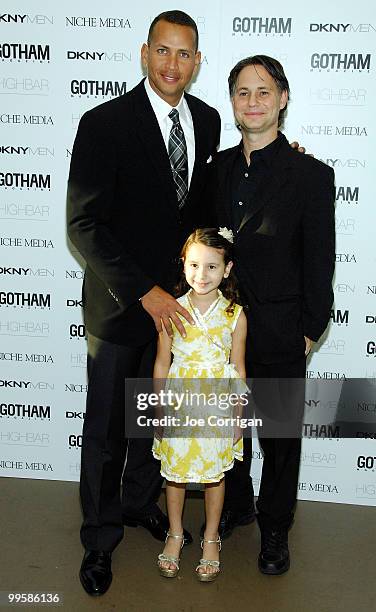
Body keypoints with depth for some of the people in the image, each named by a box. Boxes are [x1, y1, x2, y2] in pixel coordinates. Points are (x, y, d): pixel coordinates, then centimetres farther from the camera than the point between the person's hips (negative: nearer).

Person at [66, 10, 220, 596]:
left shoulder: (207, 120, 2)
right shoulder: (104, 123, -15)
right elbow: (85, 224, -17)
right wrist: (145, 292, -21)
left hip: (178, 296, 5)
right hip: (120, 304, -4)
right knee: (106, 428, 10)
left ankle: (140, 500, 45)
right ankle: (100, 536, 32)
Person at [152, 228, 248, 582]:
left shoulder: (235, 315, -8)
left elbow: (238, 367, 0)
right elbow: (162, 363, 0)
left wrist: (238, 416, 1)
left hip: (218, 407, 0)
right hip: (178, 404, 1)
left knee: (215, 474, 14)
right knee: (174, 472, 14)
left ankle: (211, 538, 35)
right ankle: (175, 534, 37)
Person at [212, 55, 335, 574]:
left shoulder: (311, 174, -10)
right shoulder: (220, 167, 3)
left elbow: (319, 263, -8)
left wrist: (310, 330, -8)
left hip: (278, 332, -4)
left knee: (280, 434, 13)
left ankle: (275, 528, 34)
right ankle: (234, 504, 44)